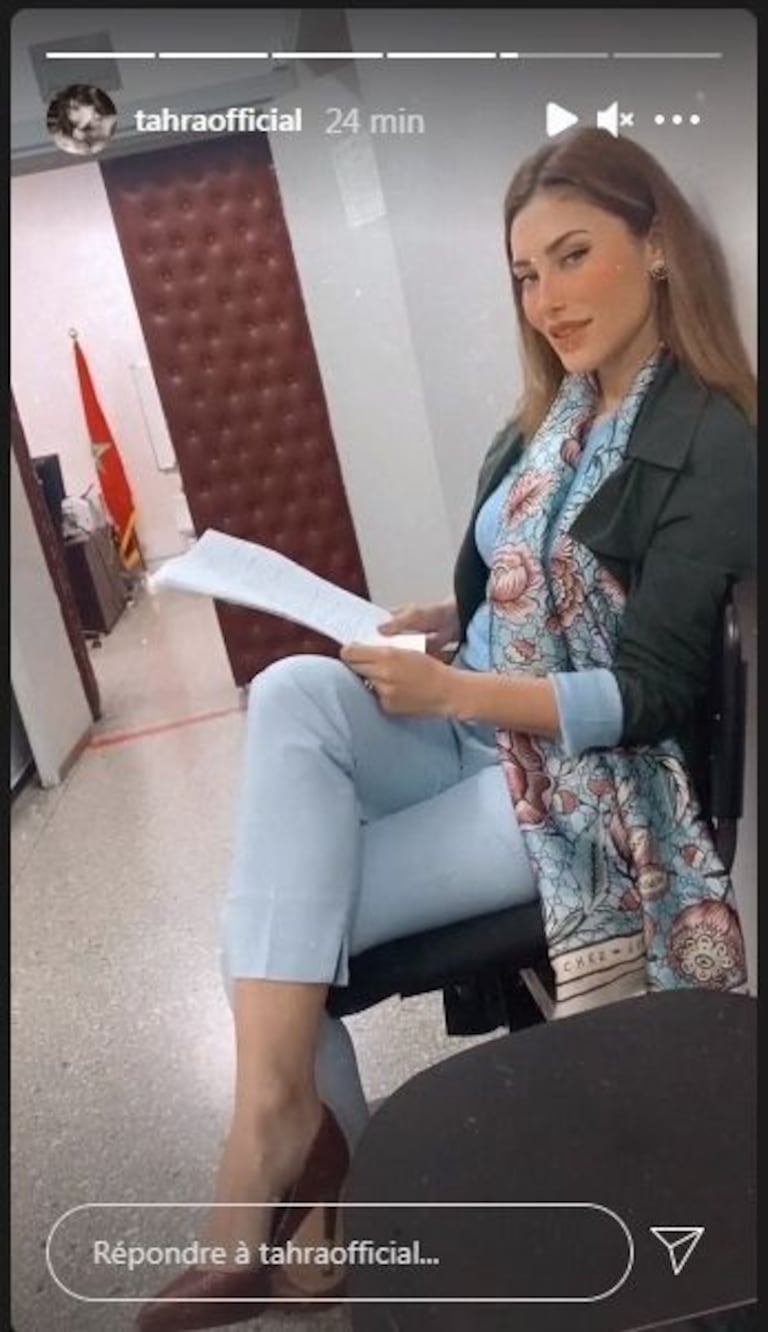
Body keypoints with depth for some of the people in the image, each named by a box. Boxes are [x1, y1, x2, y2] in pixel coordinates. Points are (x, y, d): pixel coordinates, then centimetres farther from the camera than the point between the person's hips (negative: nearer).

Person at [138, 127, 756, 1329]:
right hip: (475, 730, 7)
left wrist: (449, 690, -26)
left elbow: (650, 696, -17)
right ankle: (277, 1111, -28)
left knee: (292, 912, -19)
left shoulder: (711, 446, -12)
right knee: (293, 693, -25)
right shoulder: (545, 420, 11)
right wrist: (423, 622, -2)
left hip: (589, 779, -7)